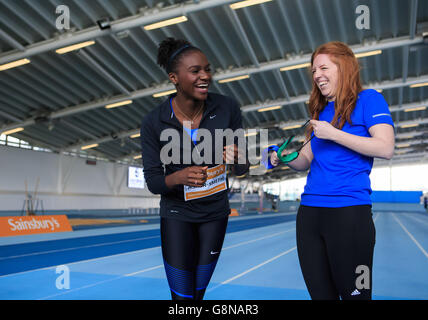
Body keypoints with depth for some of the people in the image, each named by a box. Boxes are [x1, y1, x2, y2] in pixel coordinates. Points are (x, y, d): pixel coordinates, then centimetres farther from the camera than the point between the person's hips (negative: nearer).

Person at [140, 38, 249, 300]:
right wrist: (179, 177, -34)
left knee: (198, 293, 16)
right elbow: (152, 181, -12)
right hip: (177, 213, -2)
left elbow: (242, 169, -7)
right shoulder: (154, 122, -17)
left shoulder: (227, 108, -14)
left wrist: (236, 158, -31)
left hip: (215, 212, 2)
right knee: (182, 296, -1)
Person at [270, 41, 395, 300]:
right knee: (320, 293, 12)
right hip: (309, 212, 7)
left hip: (349, 211, -6)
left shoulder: (368, 99, 1)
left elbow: (386, 148, -13)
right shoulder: (321, 111, 19)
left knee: (355, 293, 2)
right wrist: (286, 158, -1)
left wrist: (334, 134, -13)